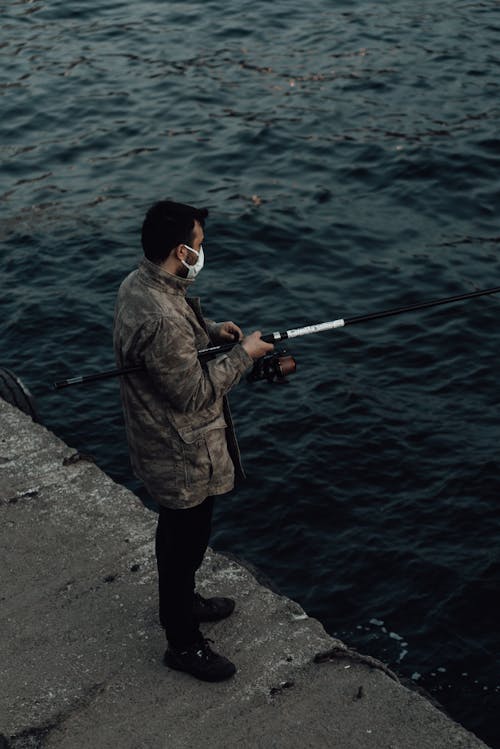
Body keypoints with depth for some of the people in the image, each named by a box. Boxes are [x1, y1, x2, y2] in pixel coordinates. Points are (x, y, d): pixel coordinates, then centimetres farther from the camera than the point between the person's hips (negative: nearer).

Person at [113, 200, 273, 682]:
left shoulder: (138, 284, -4)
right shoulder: (161, 320, -36)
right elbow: (194, 393, -26)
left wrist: (210, 332, 0)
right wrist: (242, 355, -15)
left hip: (161, 446, 10)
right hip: (183, 459, -10)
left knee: (178, 533, 29)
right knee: (184, 544, 10)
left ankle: (181, 602, 52)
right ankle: (183, 644, 30)